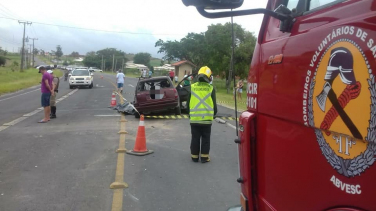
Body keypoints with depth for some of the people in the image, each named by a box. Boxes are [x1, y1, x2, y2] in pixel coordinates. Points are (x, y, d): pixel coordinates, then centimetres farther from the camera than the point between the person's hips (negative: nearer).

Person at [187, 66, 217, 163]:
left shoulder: (192, 87, -1)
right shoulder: (211, 89, -4)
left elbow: (188, 103, 6)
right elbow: (214, 104, 2)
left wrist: (190, 113, 22)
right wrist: (214, 113, 20)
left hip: (194, 118, 1)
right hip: (207, 118, -1)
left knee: (195, 138, 12)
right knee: (205, 139, 9)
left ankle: (194, 156, 19)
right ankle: (204, 157, 13)